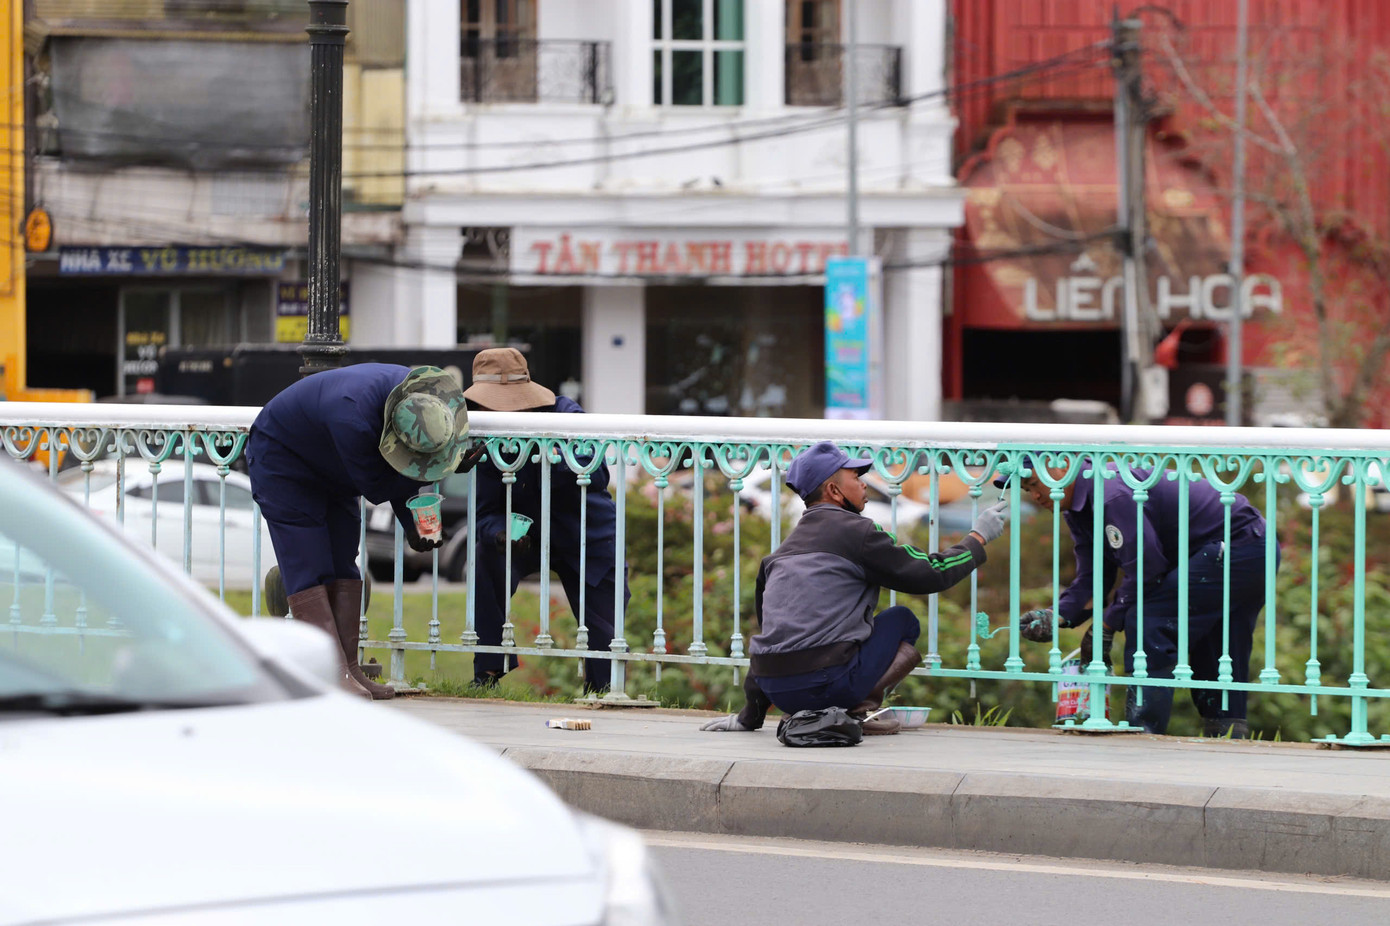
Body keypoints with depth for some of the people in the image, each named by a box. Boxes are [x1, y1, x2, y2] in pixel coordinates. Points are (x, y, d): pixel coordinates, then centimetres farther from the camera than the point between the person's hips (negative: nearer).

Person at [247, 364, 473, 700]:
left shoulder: (421, 396, -19)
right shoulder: (353, 418, -44)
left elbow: (397, 473, -4)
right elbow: (376, 488, -30)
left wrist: (413, 525, -12)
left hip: (332, 476, 8)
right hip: (280, 457, -8)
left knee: (343, 565, 3)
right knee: (307, 567, -14)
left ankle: (349, 669, 2)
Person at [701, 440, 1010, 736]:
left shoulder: (786, 546, 21)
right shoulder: (855, 530, 0)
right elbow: (931, 575, 1)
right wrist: (978, 538, 16)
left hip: (775, 691, 8)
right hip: (826, 685, -8)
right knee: (903, 621, 14)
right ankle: (857, 710, -8)